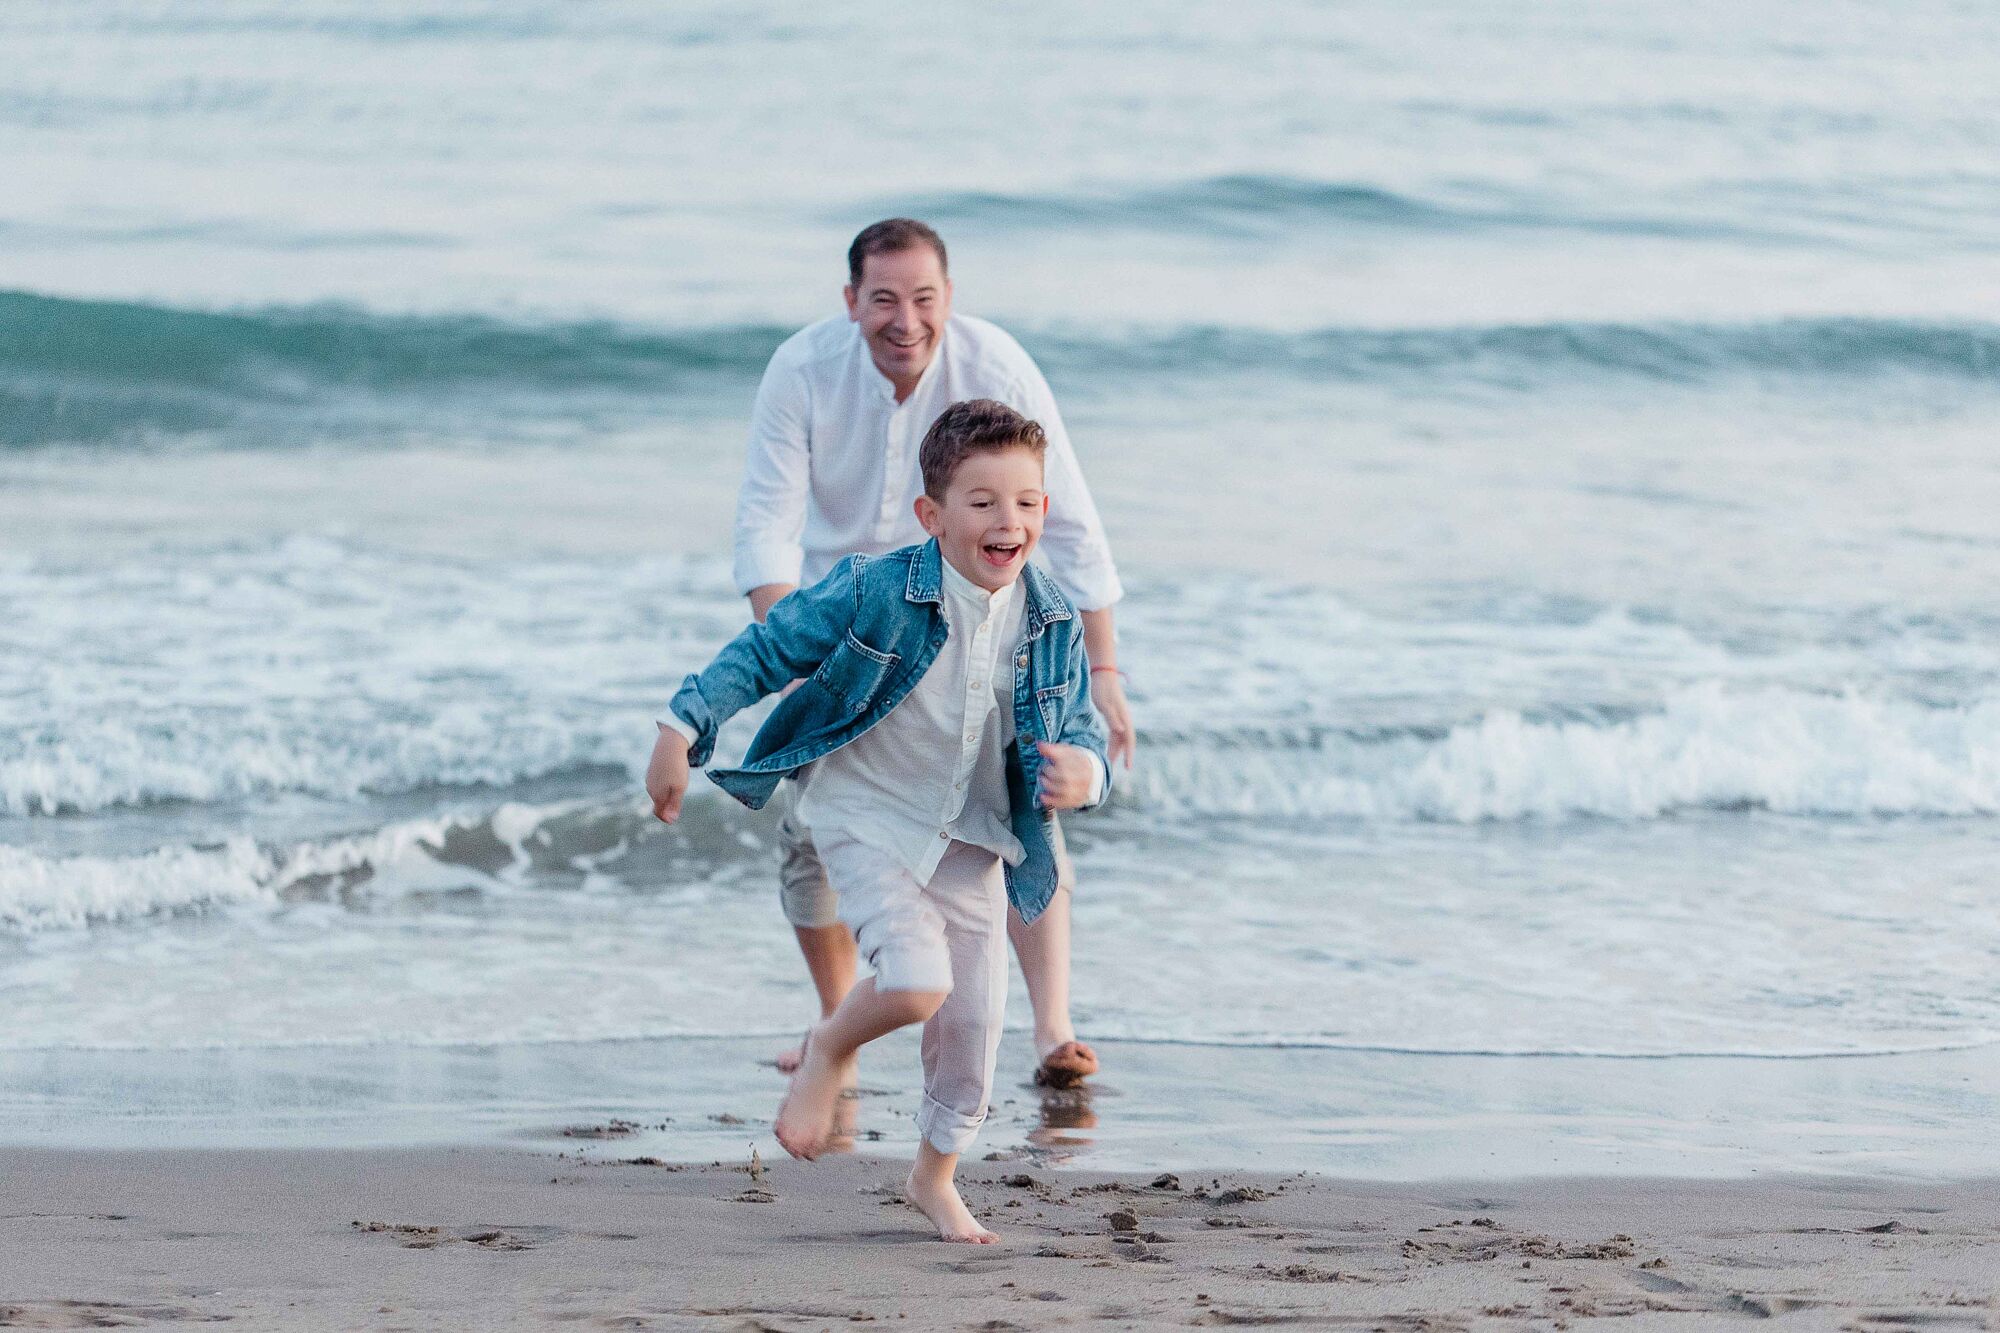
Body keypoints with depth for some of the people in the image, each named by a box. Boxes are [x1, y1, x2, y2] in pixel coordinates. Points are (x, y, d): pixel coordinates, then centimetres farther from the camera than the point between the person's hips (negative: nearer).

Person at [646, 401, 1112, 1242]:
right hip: (869, 819, -4)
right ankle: (831, 1050, 11)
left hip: (971, 841, 4)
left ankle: (935, 1177, 31)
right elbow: (765, 652, -10)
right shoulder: (874, 593, -21)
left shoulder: (1049, 623, -9)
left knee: (976, 1020, 5)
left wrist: (1082, 773, -26)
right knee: (916, 982, -25)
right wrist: (682, 733, -13)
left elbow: (1079, 733, -2)